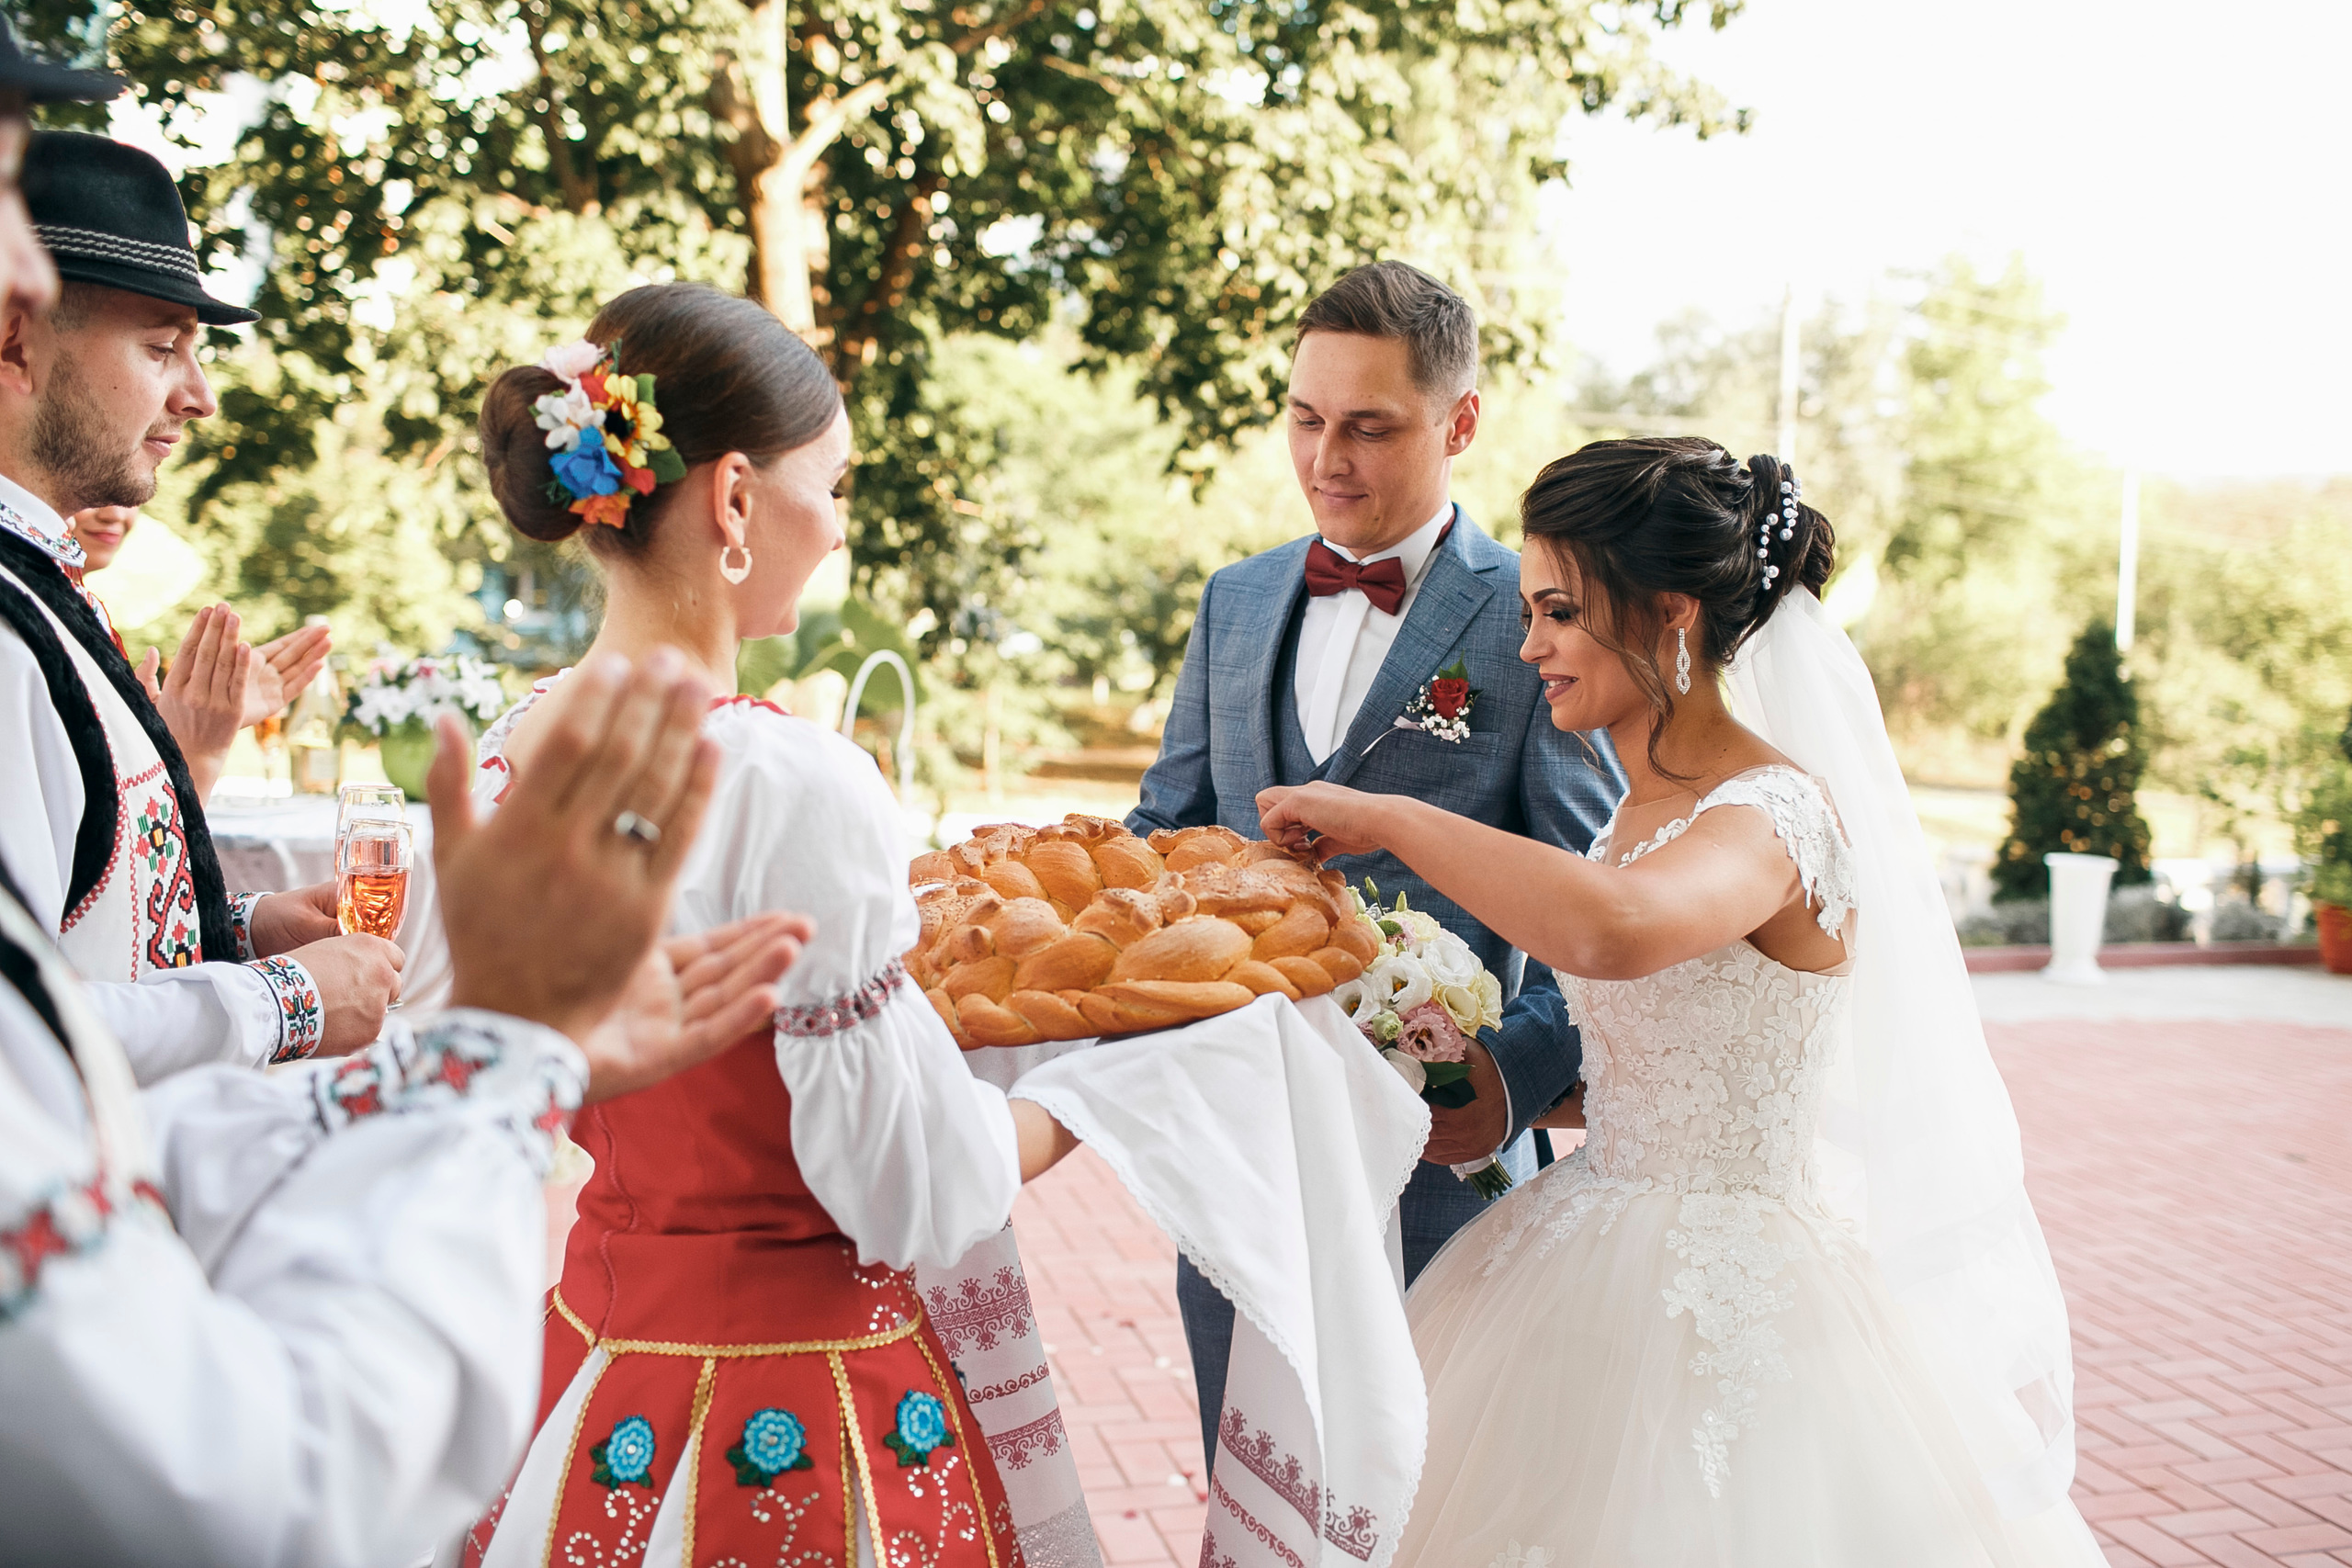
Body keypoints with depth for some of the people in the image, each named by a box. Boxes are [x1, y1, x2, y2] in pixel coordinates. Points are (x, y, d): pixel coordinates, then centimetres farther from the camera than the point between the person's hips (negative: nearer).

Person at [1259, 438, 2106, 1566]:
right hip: (1605, 1270, 8)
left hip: (1737, 1295, -8)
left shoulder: (1779, 810, -19)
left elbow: (1614, 931, -41)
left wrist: (1386, 817, -31)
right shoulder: (1638, 813, 9)